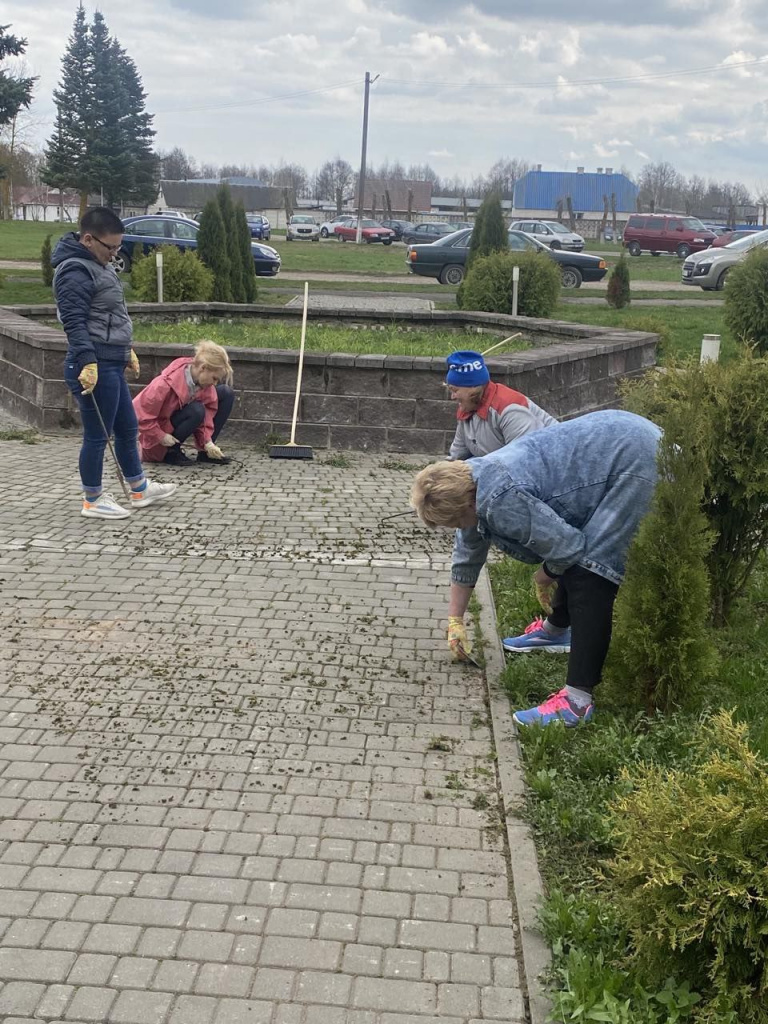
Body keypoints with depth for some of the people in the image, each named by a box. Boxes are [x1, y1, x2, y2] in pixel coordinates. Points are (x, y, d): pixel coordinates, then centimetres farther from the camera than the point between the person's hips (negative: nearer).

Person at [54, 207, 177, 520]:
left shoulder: (97, 264, 16)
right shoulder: (75, 271, -17)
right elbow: (74, 323, -24)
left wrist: (126, 350, 29)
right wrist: (88, 363, -30)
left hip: (112, 365, 11)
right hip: (94, 368, -11)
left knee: (128, 428, 19)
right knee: (97, 435, 0)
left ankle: (139, 490, 32)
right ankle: (93, 500, 14)